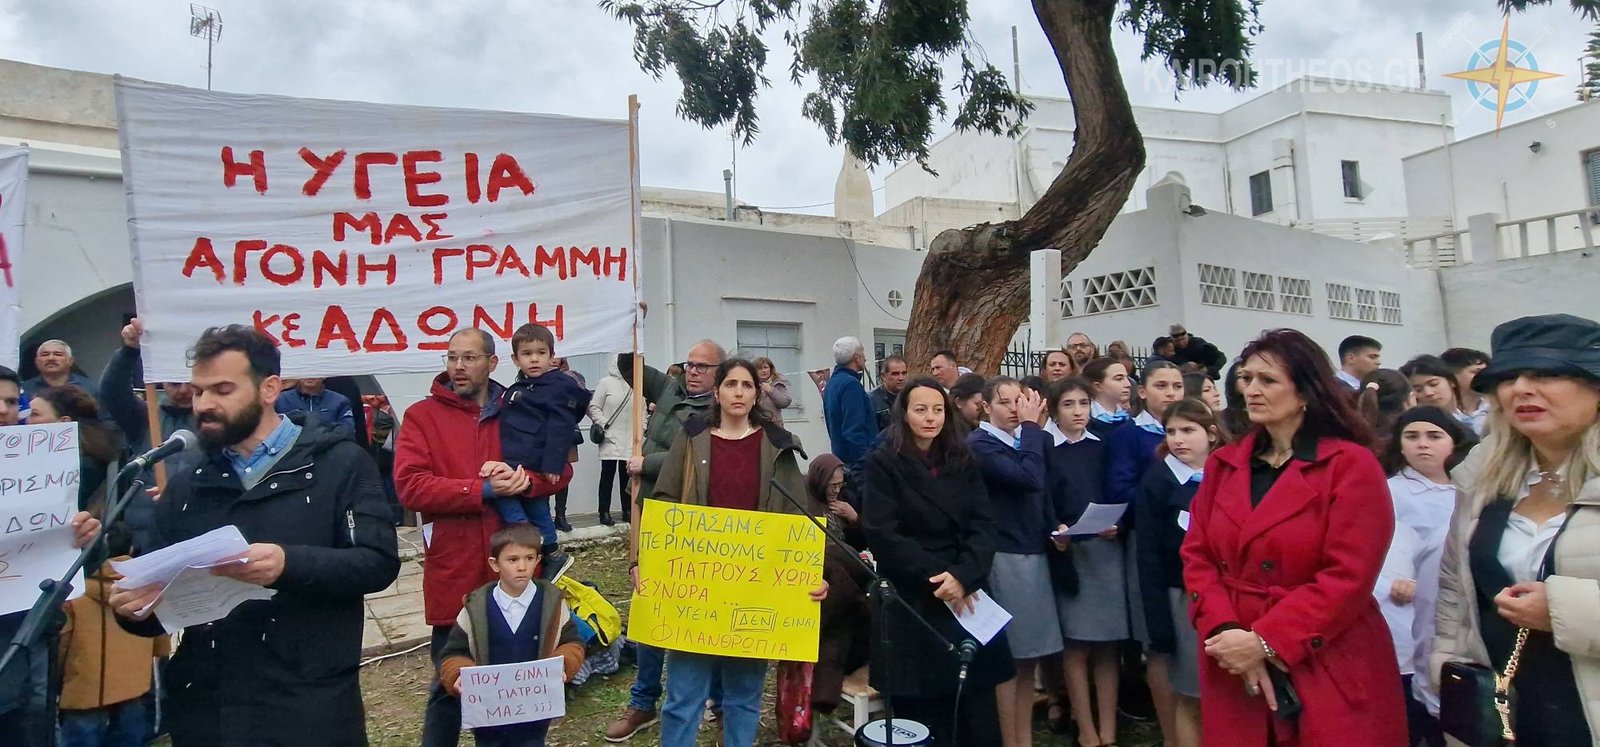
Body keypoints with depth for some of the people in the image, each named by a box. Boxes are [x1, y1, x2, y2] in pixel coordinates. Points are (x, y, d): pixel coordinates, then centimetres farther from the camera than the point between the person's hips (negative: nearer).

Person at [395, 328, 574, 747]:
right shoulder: (422, 416, -2)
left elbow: (560, 470, 7)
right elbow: (409, 485, -13)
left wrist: (523, 480, -14)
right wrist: (483, 490, -20)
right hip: (454, 573, -3)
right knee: (449, 682, 9)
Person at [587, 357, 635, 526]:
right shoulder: (606, 383, -1)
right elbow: (593, 407, -3)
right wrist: (604, 424, -10)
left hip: (630, 441, 3)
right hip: (611, 439, -3)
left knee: (627, 476, 7)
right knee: (608, 475, 1)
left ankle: (627, 510, 16)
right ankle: (604, 512, 5)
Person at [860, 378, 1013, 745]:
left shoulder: (964, 463, 10)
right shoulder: (882, 463, -3)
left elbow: (983, 526, 1)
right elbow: (882, 534, -11)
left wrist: (962, 575, -16)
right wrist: (933, 576, -15)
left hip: (966, 597, 4)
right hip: (912, 602, -3)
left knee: (976, 713, 5)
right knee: (923, 717, 2)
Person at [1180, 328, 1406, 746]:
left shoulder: (1351, 466, -7)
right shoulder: (1223, 464, 7)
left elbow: (1348, 578, -15)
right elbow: (1197, 557, 3)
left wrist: (1264, 642, -18)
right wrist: (1225, 631, -12)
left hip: (1329, 675, -4)